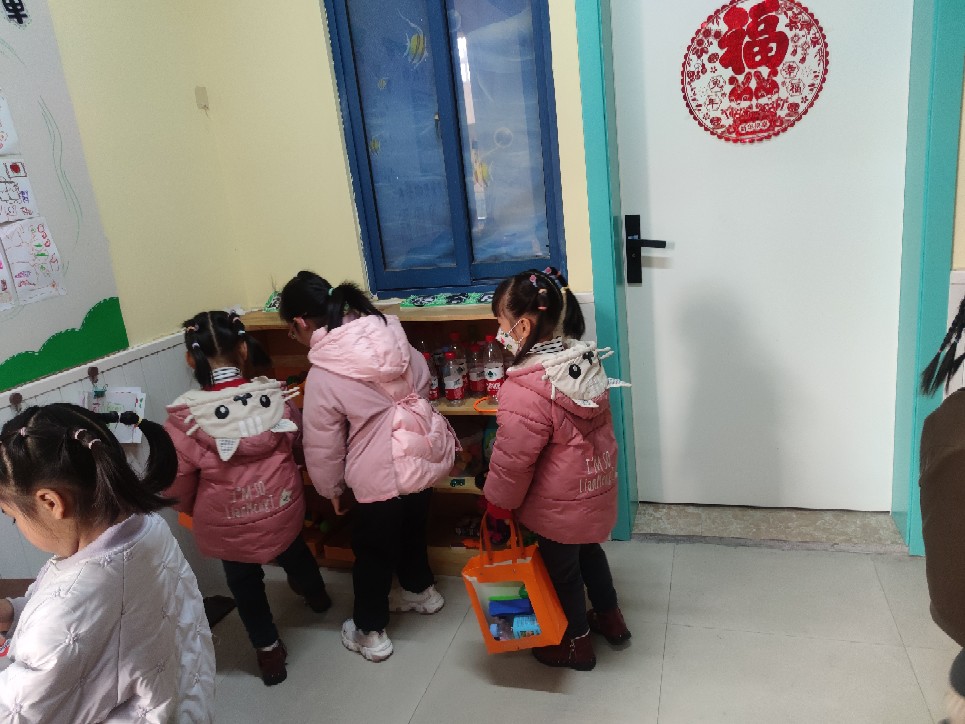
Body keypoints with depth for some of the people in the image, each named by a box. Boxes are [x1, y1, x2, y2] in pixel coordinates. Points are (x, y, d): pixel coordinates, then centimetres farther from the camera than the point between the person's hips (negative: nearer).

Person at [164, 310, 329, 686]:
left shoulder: (184, 416, -22)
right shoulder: (275, 397, -16)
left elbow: (178, 480, -11)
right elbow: (297, 440, 4)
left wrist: (190, 509, 11)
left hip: (227, 521, -3)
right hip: (281, 506, 3)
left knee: (245, 583, 22)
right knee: (294, 552, 33)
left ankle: (268, 650, 36)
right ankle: (316, 595, 60)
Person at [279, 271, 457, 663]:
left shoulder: (323, 377, -21)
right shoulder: (388, 332, -6)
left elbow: (323, 448, -11)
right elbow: (422, 379, 10)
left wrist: (332, 489, 7)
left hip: (381, 478, -6)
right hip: (424, 457, 7)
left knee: (372, 552, 16)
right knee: (411, 529, 29)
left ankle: (370, 633, 34)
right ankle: (421, 590, 52)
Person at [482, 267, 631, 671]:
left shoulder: (524, 392, -33)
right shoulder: (585, 361, -8)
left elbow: (512, 460, -23)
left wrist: (498, 502, -4)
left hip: (560, 505, -7)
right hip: (597, 487, 7)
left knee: (562, 570, 17)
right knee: (589, 551, 30)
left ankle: (576, 643, 40)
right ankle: (610, 618, 51)